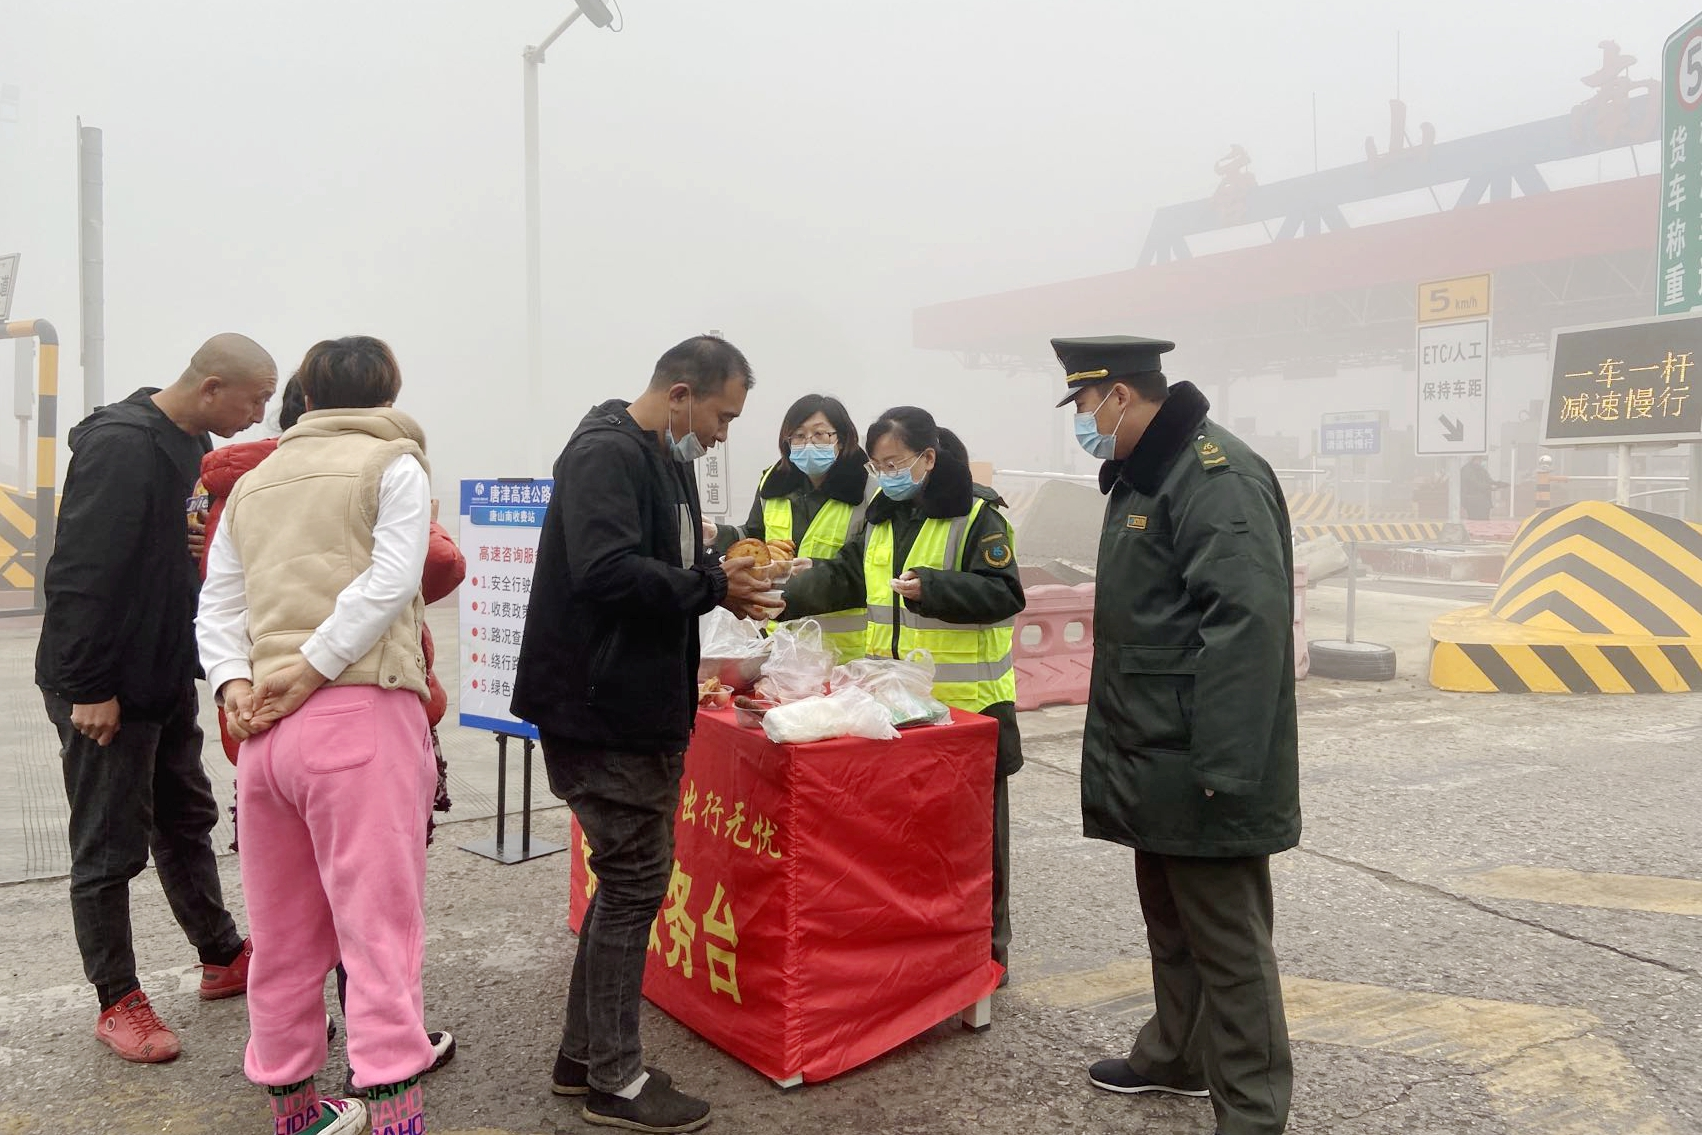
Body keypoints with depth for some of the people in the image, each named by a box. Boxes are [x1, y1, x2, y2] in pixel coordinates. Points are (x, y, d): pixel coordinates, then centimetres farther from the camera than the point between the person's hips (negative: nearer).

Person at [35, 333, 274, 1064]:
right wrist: (87, 687, -21)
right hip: (106, 690, -9)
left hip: (164, 679, 9)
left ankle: (222, 960, 33)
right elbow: (79, 575, -24)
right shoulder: (120, 447, -21)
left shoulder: (186, 445, 7)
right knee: (110, 847, 3)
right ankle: (117, 1002, 17)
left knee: (186, 819, 18)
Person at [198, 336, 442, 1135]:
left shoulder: (252, 481, 20)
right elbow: (389, 581, -11)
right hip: (361, 714, -5)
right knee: (380, 934, -6)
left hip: (264, 731, 6)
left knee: (283, 937, 14)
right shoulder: (394, 464, 4)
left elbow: (217, 605, 14)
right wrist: (310, 671, -11)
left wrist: (234, 683, 1)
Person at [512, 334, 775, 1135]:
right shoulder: (606, 453, -16)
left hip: (645, 705, 10)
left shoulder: (665, 459, 15)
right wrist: (711, 587, -18)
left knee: (631, 879, 16)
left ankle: (583, 1055, 29)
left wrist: (722, 581, -1)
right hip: (603, 708, -10)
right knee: (634, 884, -1)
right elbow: (606, 571, -28)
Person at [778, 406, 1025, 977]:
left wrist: (931, 586, -30)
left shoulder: (977, 516, -11)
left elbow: (1005, 594, -18)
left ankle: (986, 947, 22)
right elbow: (841, 578, 13)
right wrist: (781, 597, 0)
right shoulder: (881, 518, 10)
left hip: (966, 705, -6)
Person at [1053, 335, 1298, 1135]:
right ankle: (1177, 1055, 39)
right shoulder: (1145, 474, 14)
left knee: (1226, 941, 1)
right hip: (1158, 761, 10)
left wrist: (1223, 769, -27)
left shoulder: (1217, 473, -18)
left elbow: (1247, 622, -26)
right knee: (1170, 921, 22)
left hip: (1201, 770, -10)